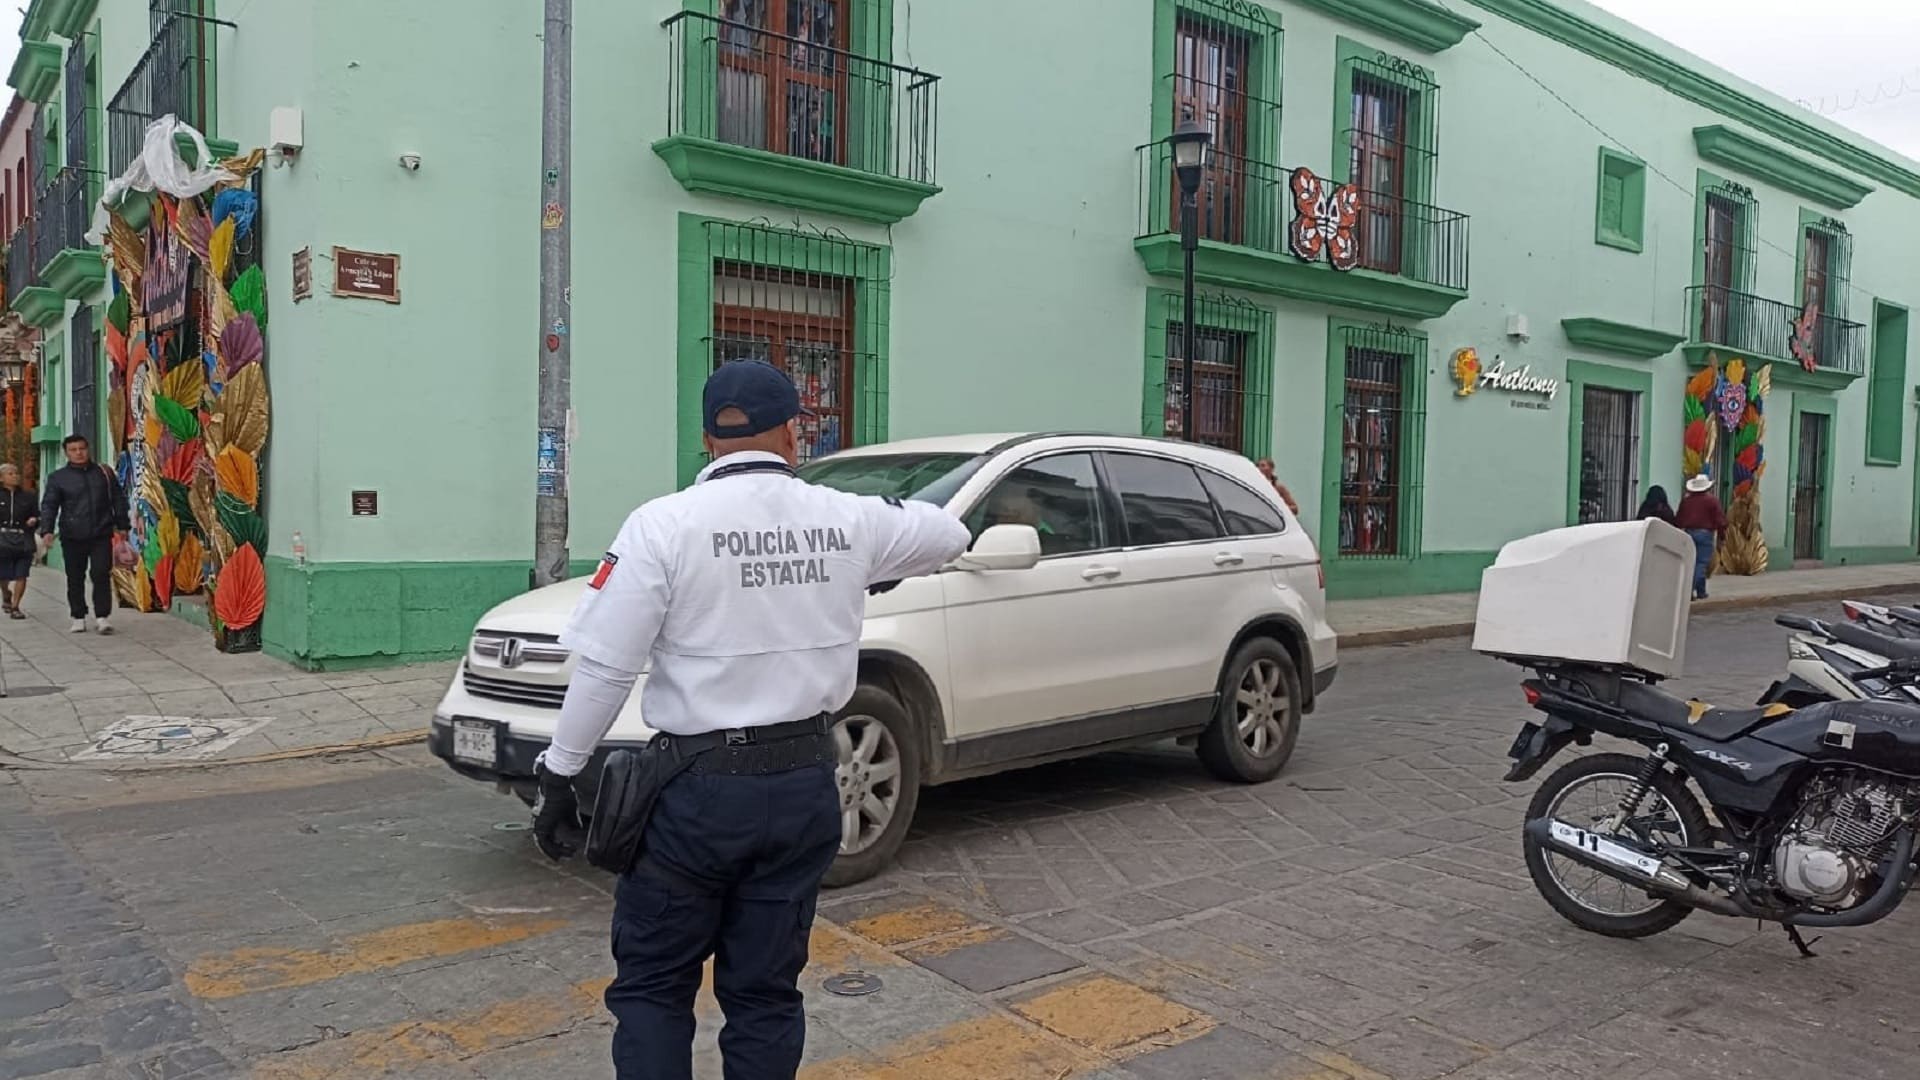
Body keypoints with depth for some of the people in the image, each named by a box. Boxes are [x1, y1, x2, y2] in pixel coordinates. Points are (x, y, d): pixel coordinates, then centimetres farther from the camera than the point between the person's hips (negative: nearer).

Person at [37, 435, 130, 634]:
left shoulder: (104, 473, 10)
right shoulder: (58, 478, 5)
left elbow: (118, 500, 15)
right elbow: (49, 505, 0)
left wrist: (122, 525, 12)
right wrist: (47, 530, -13)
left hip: (101, 535, 0)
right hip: (72, 537, 0)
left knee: (101, 575, -8)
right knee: (75, 578, 6)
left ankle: (102, 616, -5)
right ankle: (79, 617, 15)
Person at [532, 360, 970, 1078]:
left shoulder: (665, 525, -11)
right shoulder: (850, 520, 0)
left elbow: (605, 668, -13)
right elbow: (950, 535, 19)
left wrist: (559, 774, -1)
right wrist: (880, 573, 36)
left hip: (699, 786, -3)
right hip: (805, 785, 3)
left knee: (651, 985, 13)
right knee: (766, 991, 14)